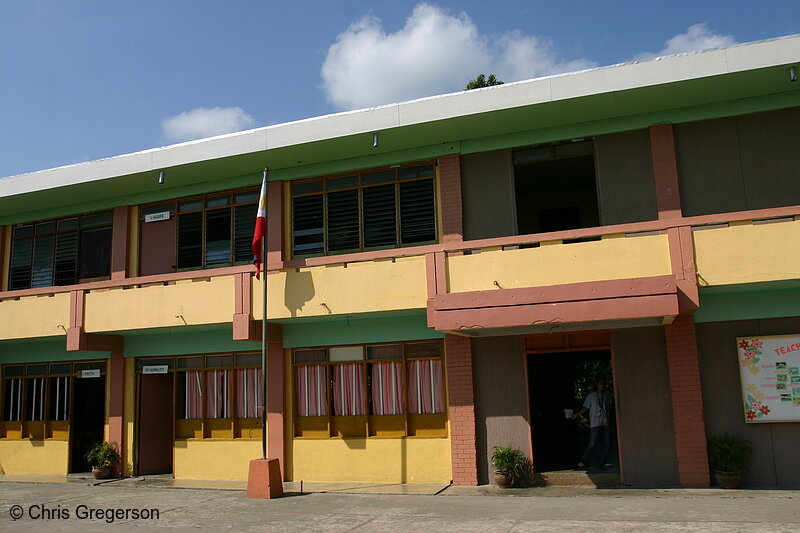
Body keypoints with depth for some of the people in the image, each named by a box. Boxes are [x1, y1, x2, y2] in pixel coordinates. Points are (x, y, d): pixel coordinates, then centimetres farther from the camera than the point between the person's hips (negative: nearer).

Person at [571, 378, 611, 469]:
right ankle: (582, 461, -5)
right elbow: (586, 408, 2)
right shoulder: (591, 395, -1)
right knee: (592, 443, -11)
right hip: (595, 423, -5)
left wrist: (607, 421, 5)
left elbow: (607, 409, 14)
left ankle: (602, 461, 15)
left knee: (606, 442, 3)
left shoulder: (606, 395, 11)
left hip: (604, 423, 5)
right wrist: (576, 414, -9)